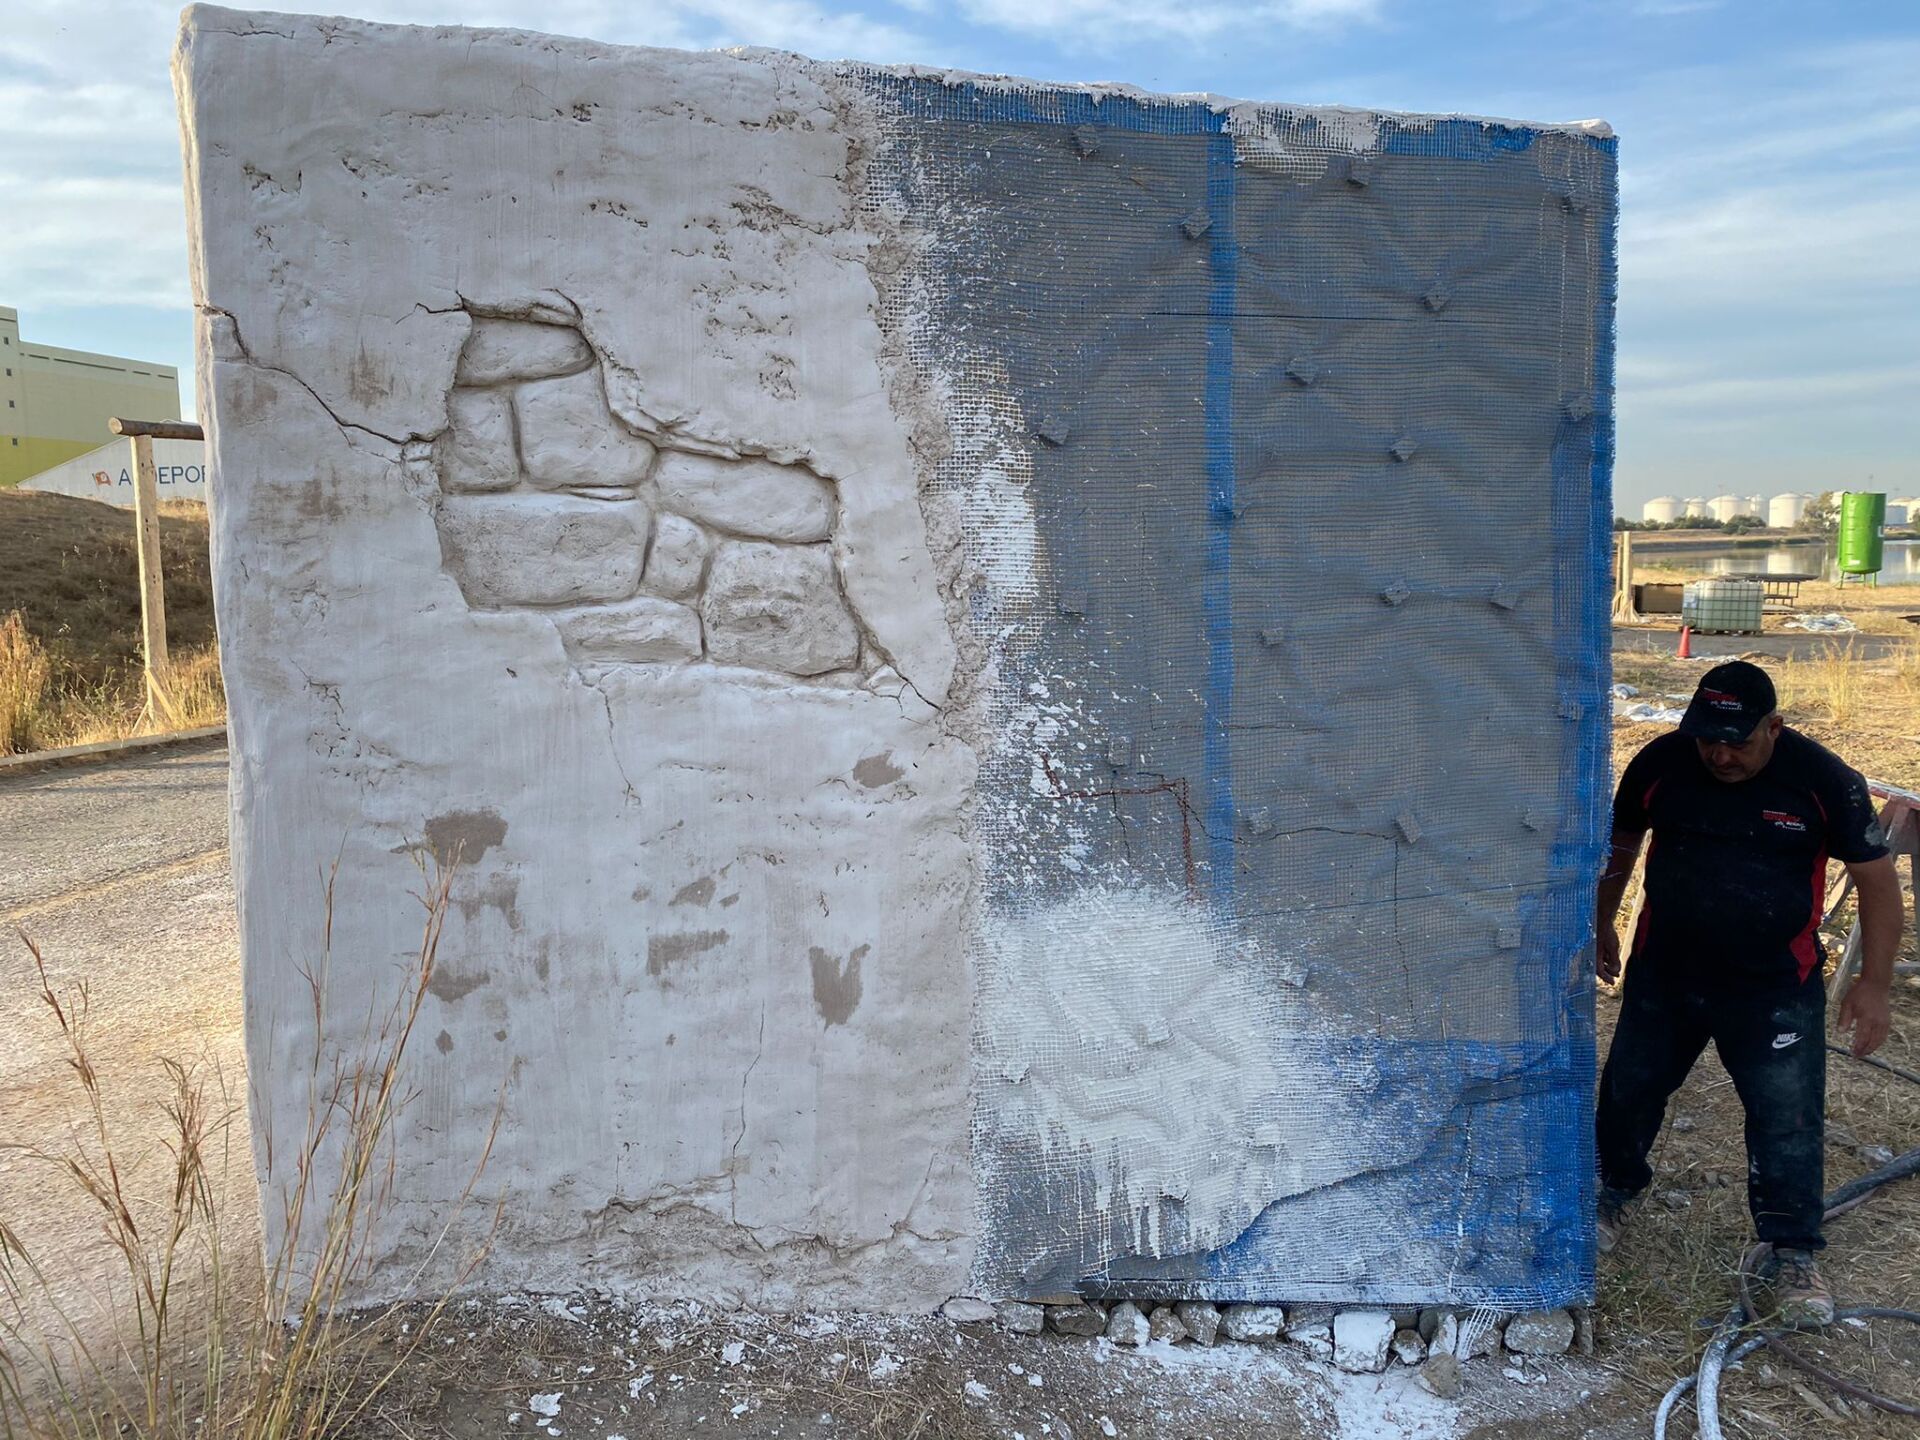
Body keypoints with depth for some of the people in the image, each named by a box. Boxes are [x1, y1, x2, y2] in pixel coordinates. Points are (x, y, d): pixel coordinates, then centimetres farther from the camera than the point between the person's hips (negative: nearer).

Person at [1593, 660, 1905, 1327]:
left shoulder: (1824, 779, -17)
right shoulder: (1659, 762, -11)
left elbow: (1877, 879, -8)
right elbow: (1621, 844, 7)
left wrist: (1874, 983, -10)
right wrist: (1602, 925, 14)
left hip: (1775, 990, -2)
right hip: (1662, 975, 2)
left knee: (1788, 1123, 2)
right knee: (1629, 1090, 14)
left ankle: (1795, 1255, 21)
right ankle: (1614, 1191, 39)